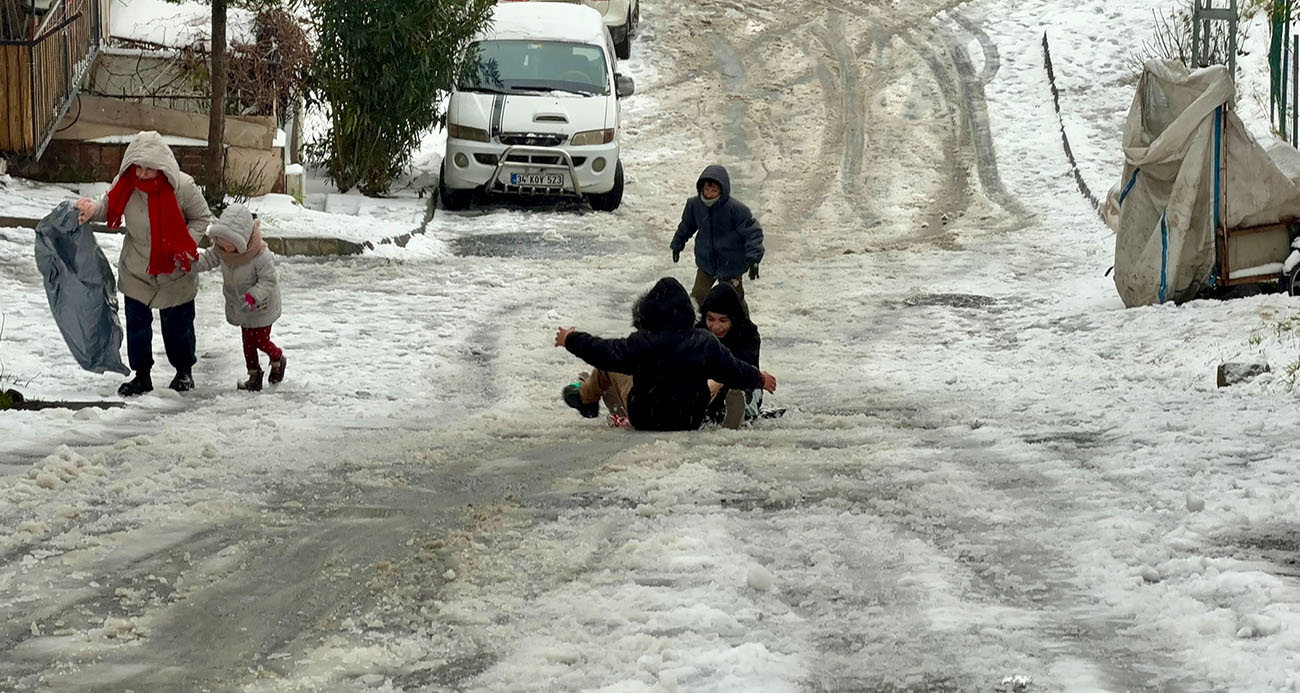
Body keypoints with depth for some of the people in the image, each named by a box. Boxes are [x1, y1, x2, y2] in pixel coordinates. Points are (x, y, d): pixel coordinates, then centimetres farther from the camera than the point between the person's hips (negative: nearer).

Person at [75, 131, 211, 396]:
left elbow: (201, 217, -7)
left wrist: (186, 246, -20)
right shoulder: (125, 184, -16)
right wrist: (92, 210, -20)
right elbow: (109, 206, 3)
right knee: (137, 322, 9)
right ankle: (141, 375, 24)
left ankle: (184, 371, 33)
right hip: (136, 269, 2)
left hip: (174, 272, -2)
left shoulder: (182, 186, -23)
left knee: (177, 324, 12)